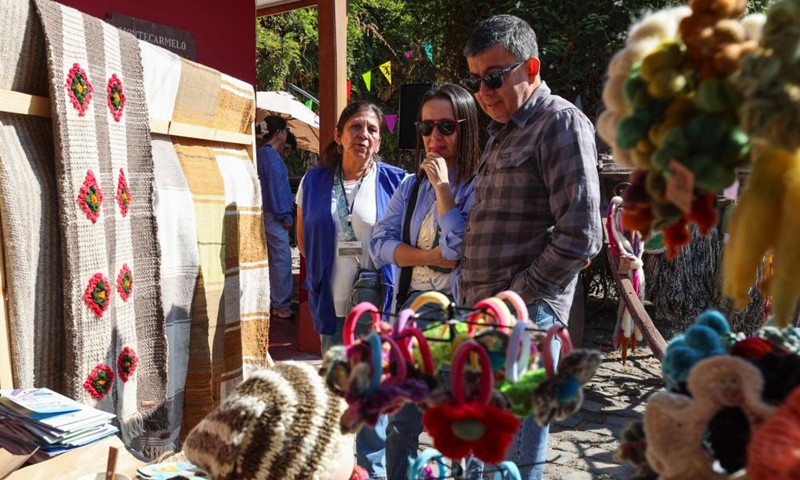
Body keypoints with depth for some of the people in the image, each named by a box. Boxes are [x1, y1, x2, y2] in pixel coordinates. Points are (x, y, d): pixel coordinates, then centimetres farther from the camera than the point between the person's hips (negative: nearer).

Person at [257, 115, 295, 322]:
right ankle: (282, 305, -4)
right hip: (274, 215, -10)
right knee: (282, 258, -7)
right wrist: (285, 216, -15)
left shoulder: (262, 153, 15)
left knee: (274, 258, 15)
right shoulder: (271, 156, -15)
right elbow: (276, 187, -18)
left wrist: (280, 153, 15)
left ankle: (276, 301, 23)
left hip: (267, 214, 10)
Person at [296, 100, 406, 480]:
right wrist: (323, 272, 11)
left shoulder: (395, 182, -5)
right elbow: (303, 238, 14)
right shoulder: (314, 181, 3)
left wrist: (391, 286, -5)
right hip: (334, 304, 3)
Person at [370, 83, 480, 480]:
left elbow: (461, 249, -19)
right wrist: (433, 257, -14)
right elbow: (380, 244, 0)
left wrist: (443, 186, -16)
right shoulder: (412, 186, 8)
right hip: (415, 308, 5)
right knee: (400, 425, 12)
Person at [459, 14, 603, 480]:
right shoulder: (504, 132, 19)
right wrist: (477, 301, 10)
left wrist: (515, 298, -13)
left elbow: (580, 236, -15)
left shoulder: (561, 122, -7)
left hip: (524, 318, -9)